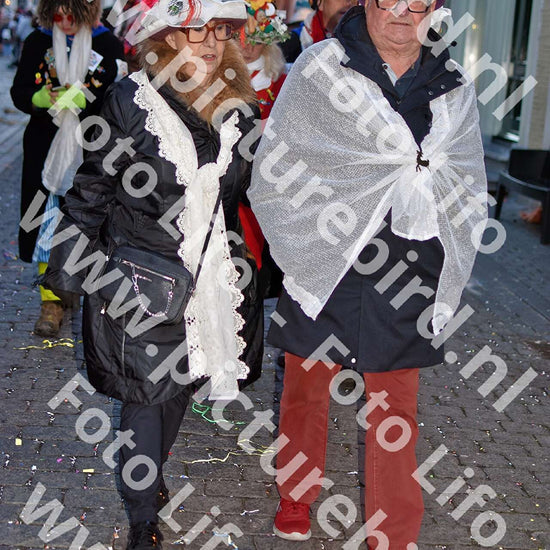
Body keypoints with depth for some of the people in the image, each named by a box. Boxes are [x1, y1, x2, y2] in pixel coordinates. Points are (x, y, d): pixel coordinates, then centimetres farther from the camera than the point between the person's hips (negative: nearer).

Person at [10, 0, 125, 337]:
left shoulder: (108, 44, 0)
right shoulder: (37, 42, 8)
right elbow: (19, 93, 7)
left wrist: (84, 97, -21)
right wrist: (42, 98, -15)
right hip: (45, 148, 2)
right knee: (48, 224, 2)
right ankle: (52, 301, 12)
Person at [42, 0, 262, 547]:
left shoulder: (239, 108, 3)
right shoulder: (130, 100, -10)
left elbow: (247, 191, 14)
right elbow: (92, 186, -5)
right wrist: (72, 263, -5)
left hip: (212, 272, 5)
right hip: (141, 275, -4)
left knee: (183, 380, 17)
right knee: (146, 394, 2)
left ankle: (149, 473, 44)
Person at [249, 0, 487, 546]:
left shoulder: (452, 86, 8)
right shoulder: (319, 67, -1)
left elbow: (468, 191, 13)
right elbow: (276, 169, -6)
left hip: (405, 276, 2)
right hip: (324, 264, -1)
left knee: (394, 409, 6)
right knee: (306, 385, 15)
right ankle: (296, 495, 40)